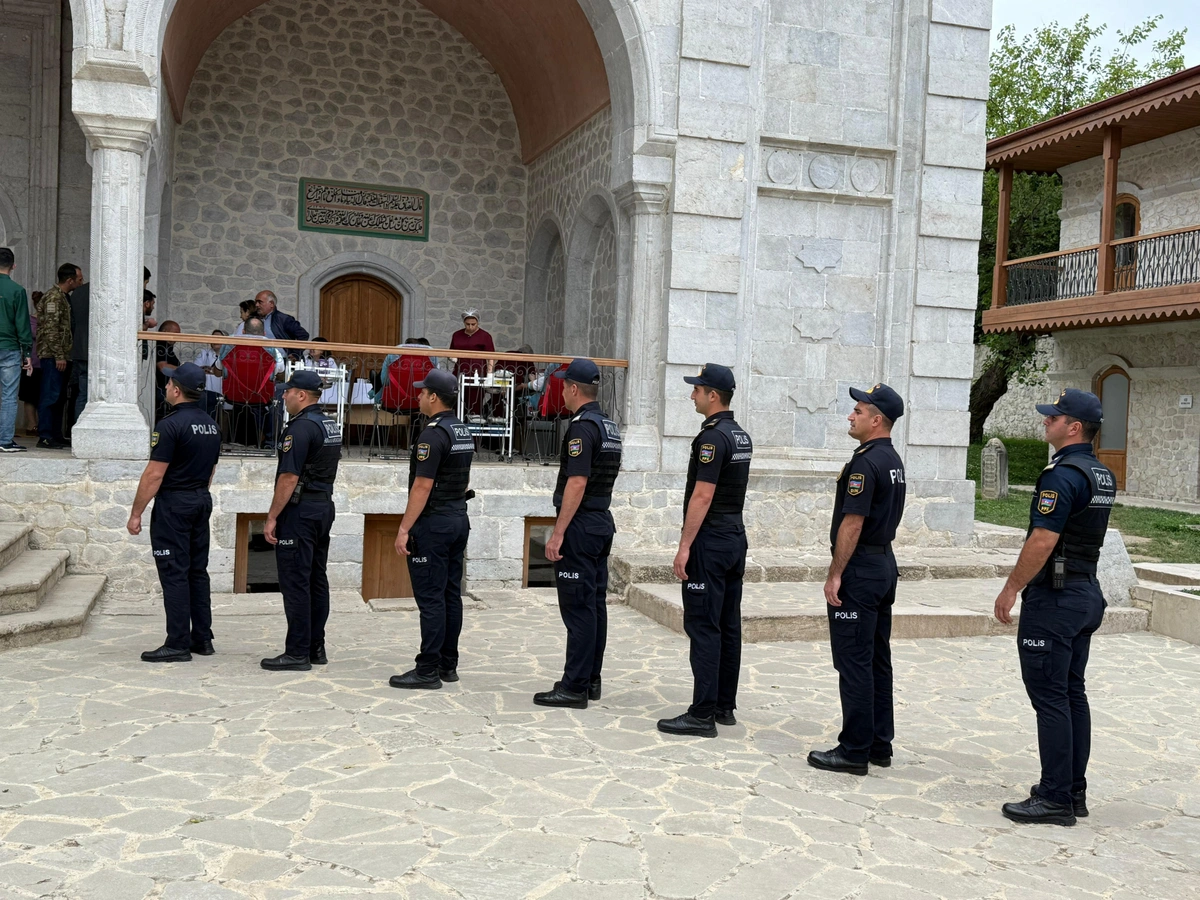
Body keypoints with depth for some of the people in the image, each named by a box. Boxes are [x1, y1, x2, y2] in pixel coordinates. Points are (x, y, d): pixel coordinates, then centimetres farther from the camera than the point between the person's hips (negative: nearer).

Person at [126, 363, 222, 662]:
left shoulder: (171, 425, -16)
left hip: (173, 504, -8)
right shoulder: (212, 425, 10)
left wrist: (136, 513, -11)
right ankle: (202, 638, 16)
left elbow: (154, 475, -17)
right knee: (197, 571, 12)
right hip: (202, 502, 8)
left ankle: (178, 644, -2)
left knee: (174, 574, -4)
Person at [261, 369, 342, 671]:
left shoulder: (300, 428, -16)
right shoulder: (331, 426, 14)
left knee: (295, 581, -6)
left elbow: (289, 478, -20)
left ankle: (297, 653, -4)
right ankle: (316, 647, 17)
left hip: (300, 509, -9)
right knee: (316, 578, 12)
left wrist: (271, 517, -15)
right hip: (325, 506, 10)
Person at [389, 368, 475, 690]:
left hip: (433, 523, -9)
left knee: (430, 597, -6)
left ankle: (428, 671, -3)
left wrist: (404, 529, -17)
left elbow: (422, 486, -20)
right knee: (451, 594, 11)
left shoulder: (434, 433, -17)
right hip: (459, 519, 9)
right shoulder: (464, 432, 12)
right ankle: (448, 664, 18)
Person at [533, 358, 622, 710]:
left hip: (580, 527, -10)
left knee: (578, 607, -7)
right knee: (595, 604, 12)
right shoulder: (610, 426, 14)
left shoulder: (582, 426, -15)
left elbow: (577, 483, -22)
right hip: (603, 523, 10)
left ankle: (574, 687, -4)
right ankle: (591, 680, 19)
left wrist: (557, 533, -21)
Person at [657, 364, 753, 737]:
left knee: (703, 626, -7)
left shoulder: (712, 437, -16)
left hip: (710, 540, -10)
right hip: (736, 536, 10)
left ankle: (702, 714, -6)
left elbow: (702, 497, -21)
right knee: (728, 625, 12)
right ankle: (725, 706, 19)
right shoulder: (741, 436, 13)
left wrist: (684, 546, -19)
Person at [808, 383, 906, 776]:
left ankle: (854, 750, 1)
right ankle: (879, 744, 20)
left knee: (853, 662, -4)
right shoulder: (893, 460, 13)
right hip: (885, 564, 10)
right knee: (877, 660, 13)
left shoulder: (865, 463, -18)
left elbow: (852, 524, -21)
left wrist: (834, 575, -16)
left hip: (859, 569, -10)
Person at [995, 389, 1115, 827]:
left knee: (1049, 697, -4)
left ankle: (1055, 799, 0)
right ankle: (1074, 791, 21)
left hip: (1053, 598, -10)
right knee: (1072, 694, 14)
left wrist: (1011, 588, -14)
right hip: (1086, 593, 10)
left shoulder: (1063, 474, -18)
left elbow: (1043, 541, -23)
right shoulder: (1103, 475, 12)